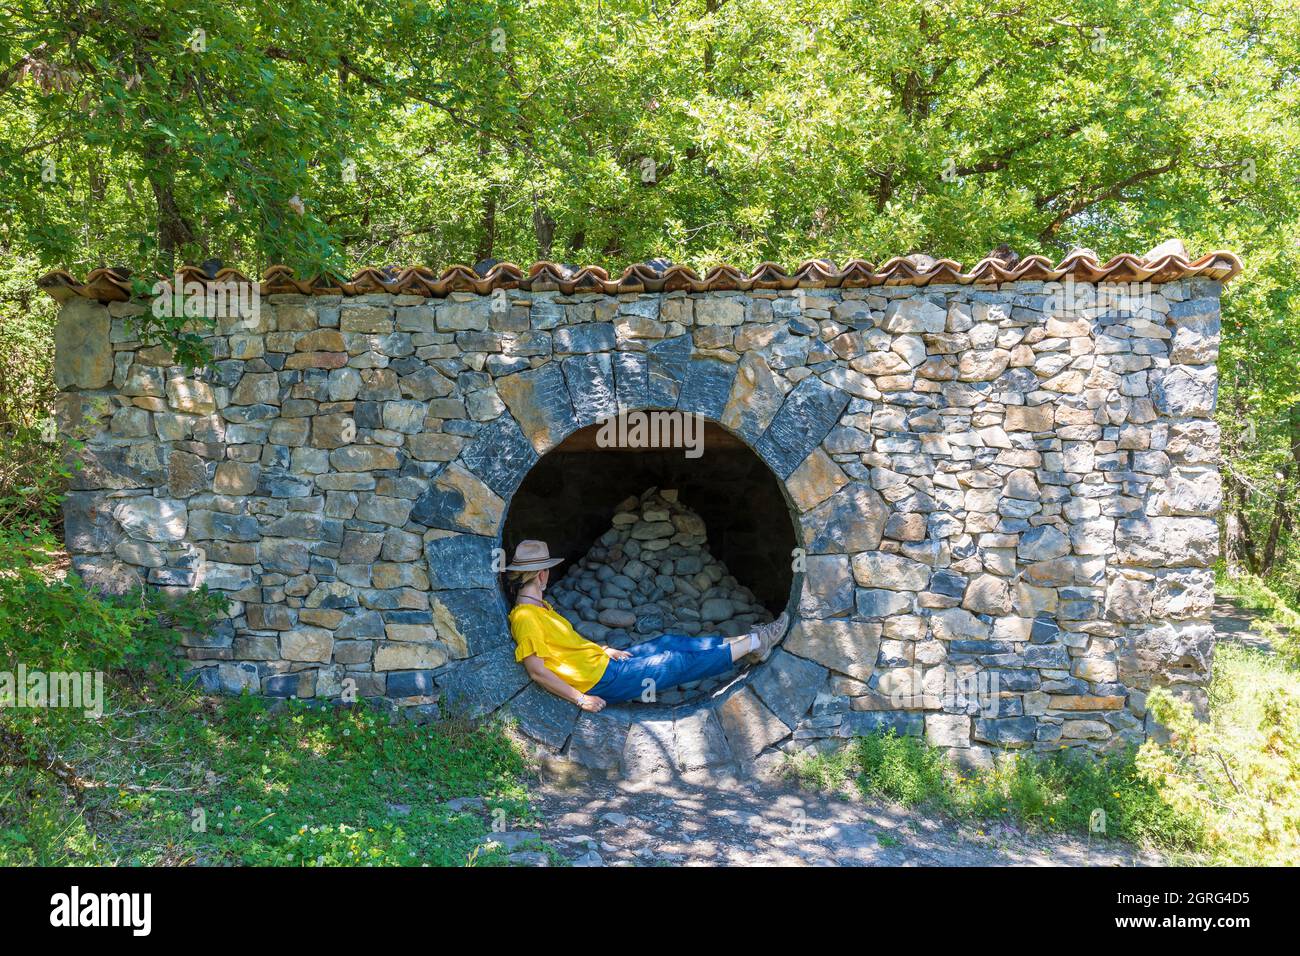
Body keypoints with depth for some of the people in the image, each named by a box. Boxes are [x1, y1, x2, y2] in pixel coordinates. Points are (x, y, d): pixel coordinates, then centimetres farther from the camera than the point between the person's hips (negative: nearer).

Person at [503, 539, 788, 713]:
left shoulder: (539, 607, 11)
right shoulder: (525, 617, -21)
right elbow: (537, 670, -26)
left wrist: (603, 650, 11)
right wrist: (580, 698, -25)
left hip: (602, 663, 10)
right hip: (601, 682, -10)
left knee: (668, 643, 9)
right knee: (675, 662, -3)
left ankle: (748, 642, 16)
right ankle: (753, 643, 8)